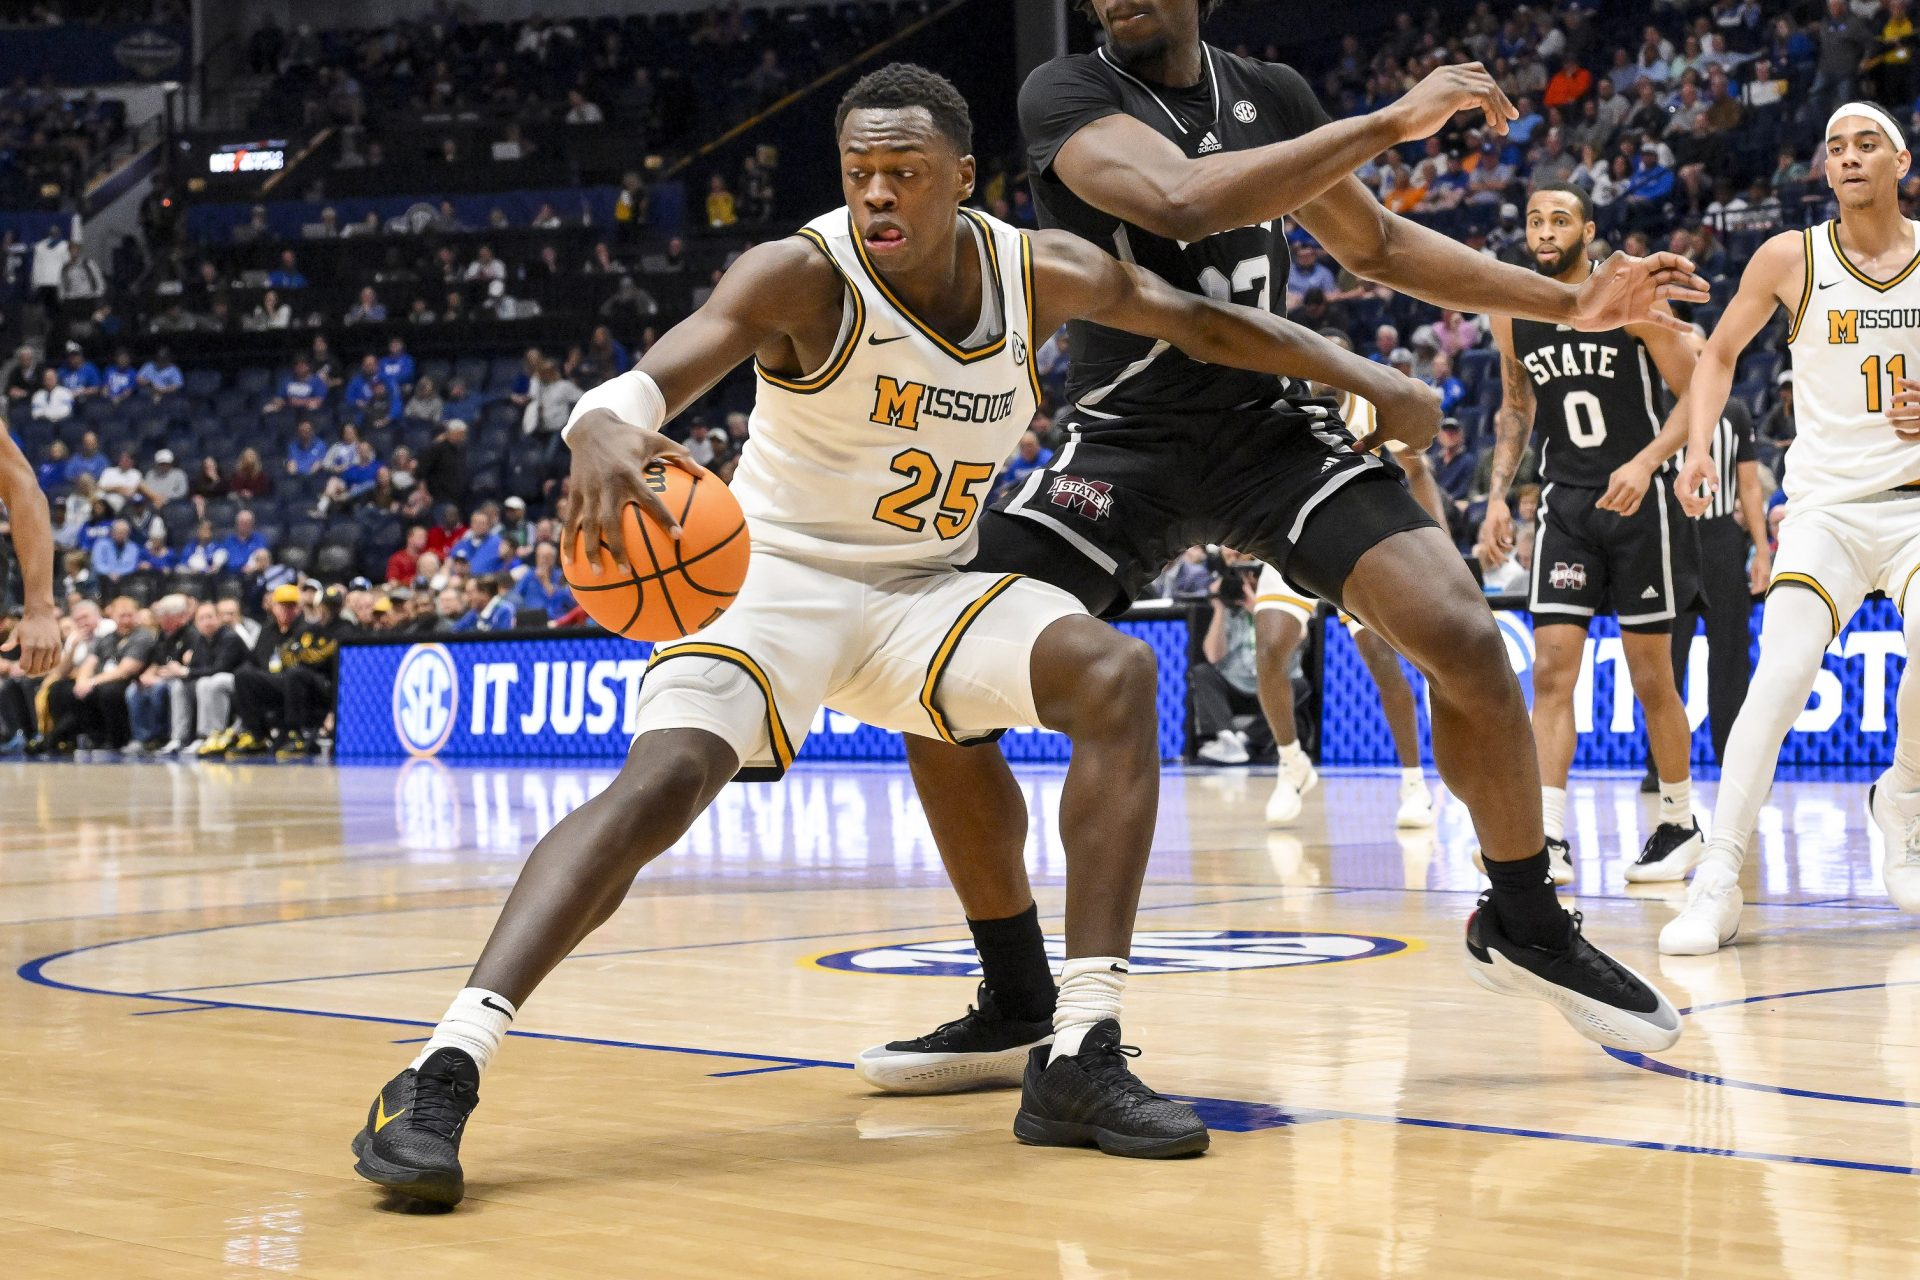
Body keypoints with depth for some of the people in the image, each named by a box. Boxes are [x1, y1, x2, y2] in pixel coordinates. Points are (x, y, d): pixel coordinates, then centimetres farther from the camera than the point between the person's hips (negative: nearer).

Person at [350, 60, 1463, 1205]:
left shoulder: (1043, 275, -4)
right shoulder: (803, 277, -19)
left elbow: (1199, 320, 12)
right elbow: (650, 381, -35)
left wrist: (1371, 381, 10)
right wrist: (603, 432, -60)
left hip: (924, 589, 4)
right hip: (777, 580, -4)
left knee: (1119, 674, -21)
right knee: (665, 779, -30)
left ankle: (1081, 1064, -20)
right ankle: (442, 1076, -35)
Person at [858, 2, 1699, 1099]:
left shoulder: (1273, 95, 4)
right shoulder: (1068, 94, -12)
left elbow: (1376, 242, 18)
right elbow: (1181, 199, -32)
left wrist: (1571, 304, 13)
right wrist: (1390, 123, -29)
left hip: (1273, 425, 3)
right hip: (1124, 441, -2)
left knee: (1464, 636, -18)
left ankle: (1523, 923, 7)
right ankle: (1019, 1010, 3)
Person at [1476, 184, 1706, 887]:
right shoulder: (1511, 315, 3)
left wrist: (1646, 462, -25)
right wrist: (1498, 494, 7)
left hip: (1640, 499, -3)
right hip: (1565, 502, 4)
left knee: (1652, 679, 4)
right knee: (1551, 671, -8)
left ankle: (1681, 825, 21)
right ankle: (1549, 840, -11)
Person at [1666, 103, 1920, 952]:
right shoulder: (1790, 259, -1)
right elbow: (1720, 354, 14)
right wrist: (1698, 446, -1)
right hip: (1826, 504, -1)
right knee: (1780, 677, -19)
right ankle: (1716, 887, -16)